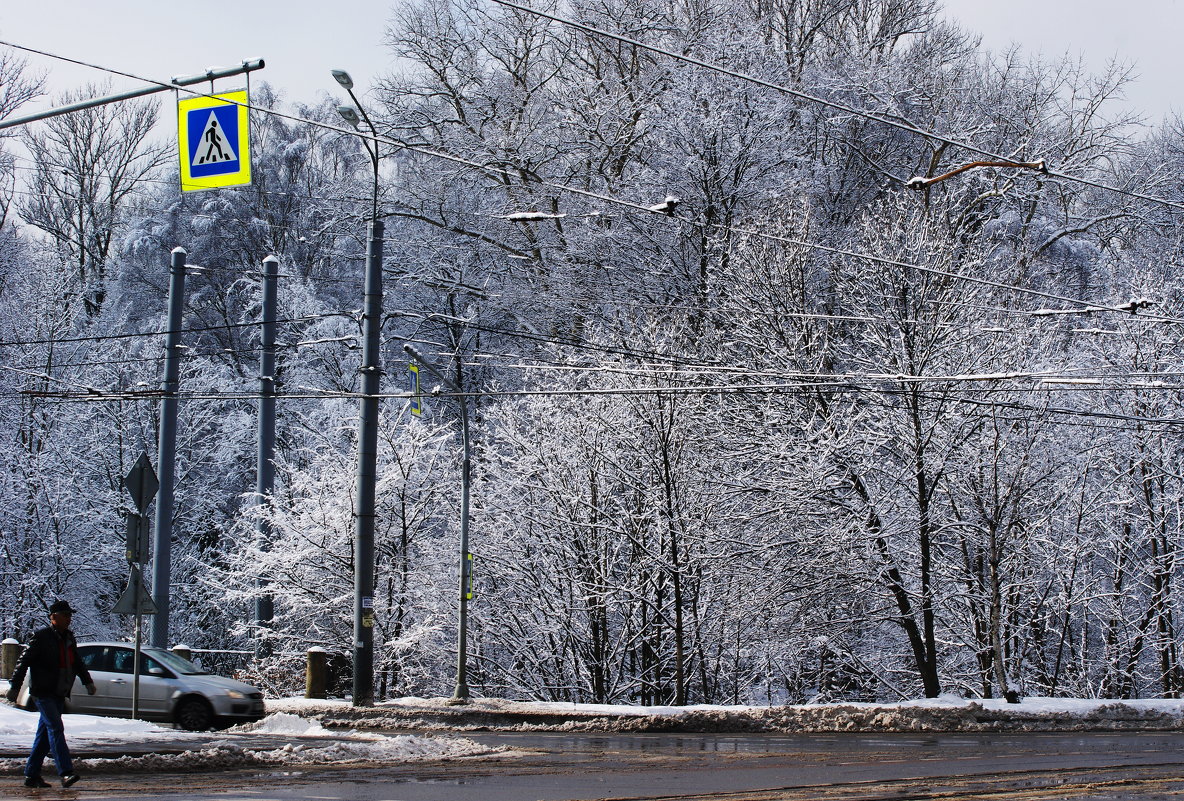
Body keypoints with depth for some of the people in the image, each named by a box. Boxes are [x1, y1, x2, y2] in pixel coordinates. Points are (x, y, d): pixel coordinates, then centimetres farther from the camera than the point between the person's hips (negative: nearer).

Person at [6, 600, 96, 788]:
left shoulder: (69, 637, 13)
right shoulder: (41, 637, -9)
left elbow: (77, 663, 26)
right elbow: (24, 662, -9)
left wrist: (87, 681, 19)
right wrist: (15, 687, -12)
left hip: (59, 695, 7)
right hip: (43, 693, -7)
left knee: (45, 733, 9)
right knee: (56, 729, -16)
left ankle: (32, 775, 15)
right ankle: (66, 773, -23)